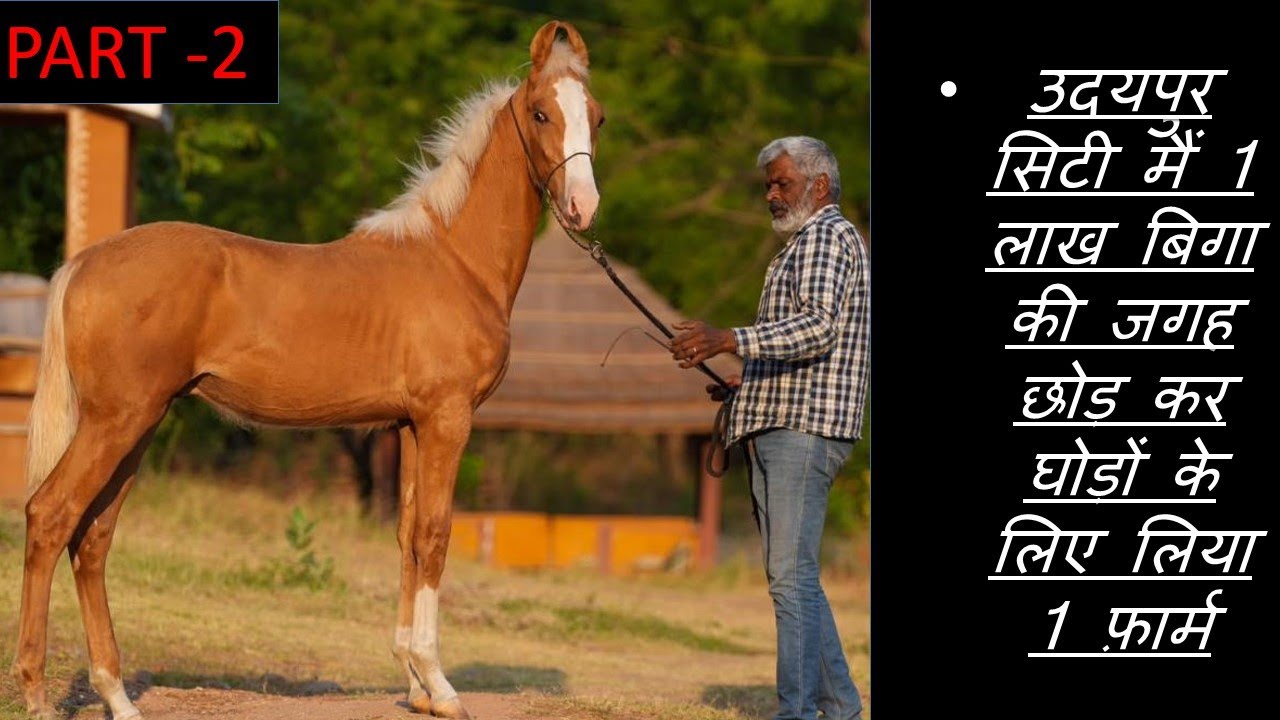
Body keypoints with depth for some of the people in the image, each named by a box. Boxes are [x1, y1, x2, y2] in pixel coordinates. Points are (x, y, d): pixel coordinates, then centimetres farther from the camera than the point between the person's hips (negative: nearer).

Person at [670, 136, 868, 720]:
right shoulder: (805, 244, 27)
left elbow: (819, 327, -22)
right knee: (790, 578, 11)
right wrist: (748, 383, 18)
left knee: (792, 576, -14)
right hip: (777, 429, 11)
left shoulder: (826, 235, -6)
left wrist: (730, 341, -28)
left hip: (804, 430, -11)